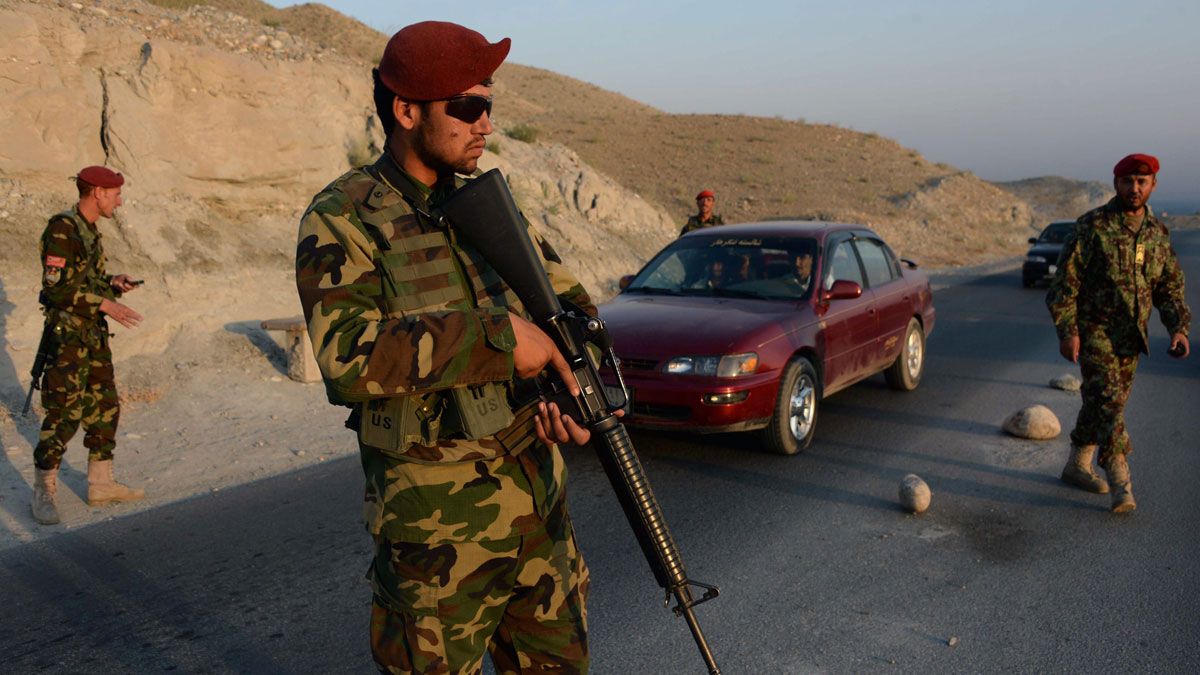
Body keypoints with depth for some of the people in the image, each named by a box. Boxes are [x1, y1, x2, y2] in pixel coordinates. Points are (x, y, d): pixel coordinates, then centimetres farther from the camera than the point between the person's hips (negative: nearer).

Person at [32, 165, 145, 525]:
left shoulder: (89, 230, 13)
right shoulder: (62, 230, -15)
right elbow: (56, 288, -21)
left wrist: (112, 282, 4)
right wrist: (105, 304, -22)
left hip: (93, 333, 9)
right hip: (68, 336, -9)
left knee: (105, 408, 12)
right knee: (63, 415, -6)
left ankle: (101, 484, 22)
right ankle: (44, 493, 7)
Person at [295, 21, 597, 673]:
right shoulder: (343, 220, -10)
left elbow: (573, 303, 15)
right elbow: (347, 356, -26)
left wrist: (577, 390, -4)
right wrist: (498, 336, -25)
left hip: (539, 495, 6)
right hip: (438, 523, -6)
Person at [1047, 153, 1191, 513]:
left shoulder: (1157, 232, 7)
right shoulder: (1091, 226, -11)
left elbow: (1170, 285, 13)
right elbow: (1065, 280, -12)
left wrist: (1178, 327, 0)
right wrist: (1067, 331, -18)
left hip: (1131, 336, 6)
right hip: (1093, 332, -6)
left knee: (1102, 402, 14)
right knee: (1108, 403, -13)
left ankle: (1077, 466, 30)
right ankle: (1121, 485, -13)